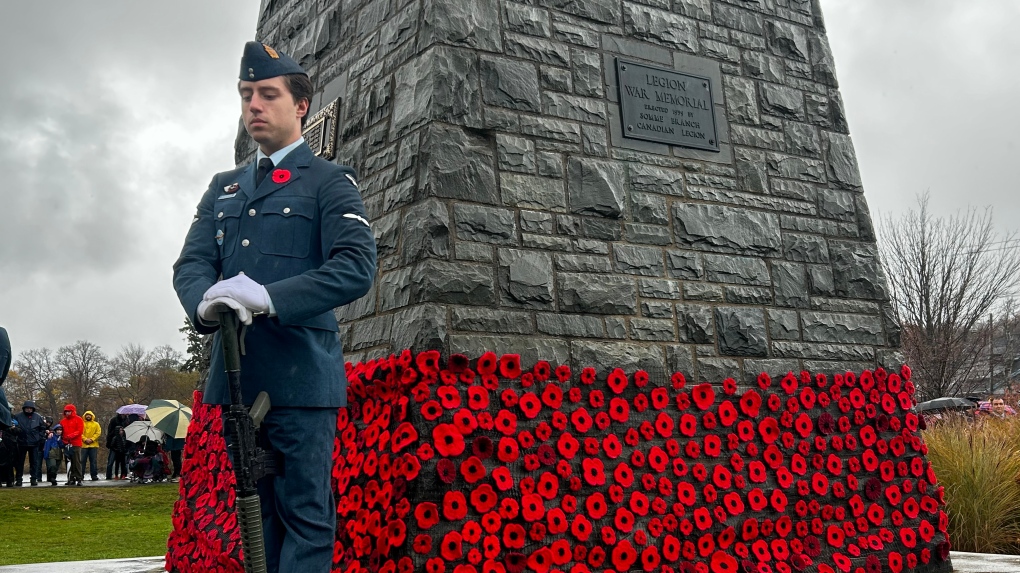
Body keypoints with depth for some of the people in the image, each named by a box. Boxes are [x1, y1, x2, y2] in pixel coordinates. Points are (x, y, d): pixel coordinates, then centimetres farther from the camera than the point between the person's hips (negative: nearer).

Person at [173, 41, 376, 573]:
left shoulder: (330, 181, 2)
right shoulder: (223, 188, 20)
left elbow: (356, 267, -12)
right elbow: (191, 263, 8)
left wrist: (268, 298, -25)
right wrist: (205, 302, -17)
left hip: (300, 375, -5)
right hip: (235, 376, 6)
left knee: (305, 513, -3)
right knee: (257, 510, 13)